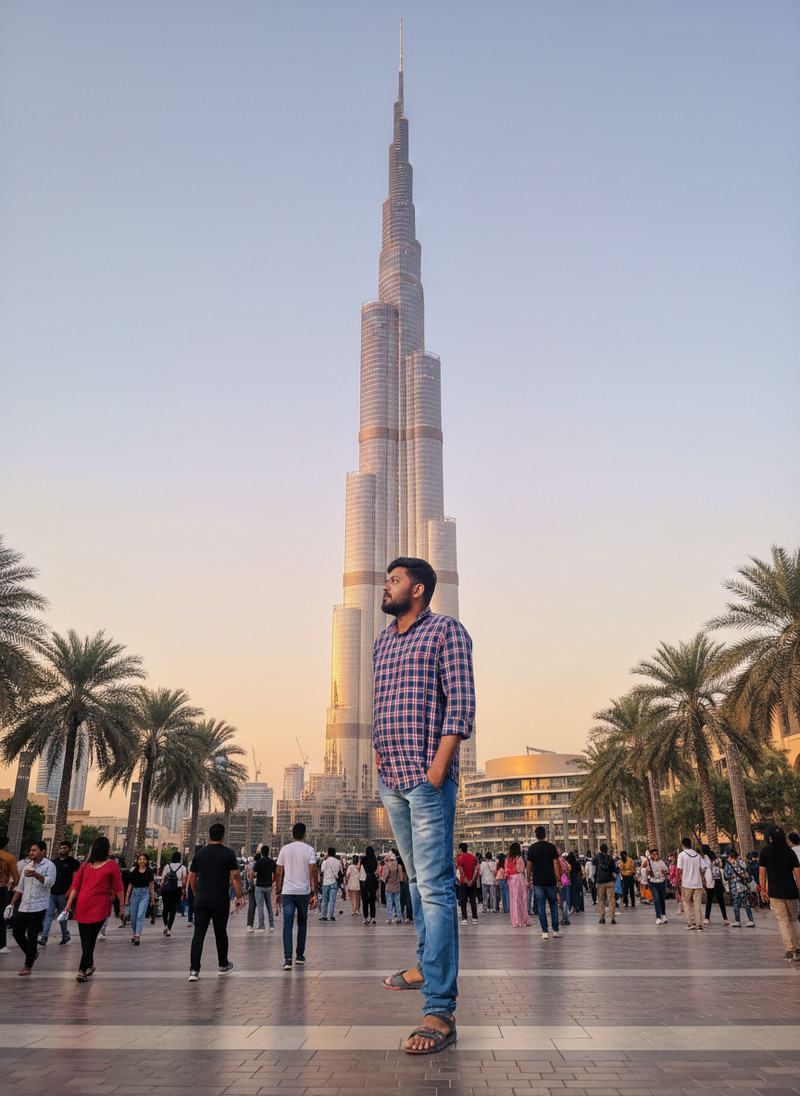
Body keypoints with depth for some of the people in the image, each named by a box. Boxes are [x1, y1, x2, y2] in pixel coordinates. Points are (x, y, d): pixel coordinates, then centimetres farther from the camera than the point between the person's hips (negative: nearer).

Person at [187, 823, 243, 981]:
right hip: (220, 900, -2)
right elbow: (235, 876, -8)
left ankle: (194, 970, -6)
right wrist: (239, 897, -2)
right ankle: (224, 966, 27)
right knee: (221, 933, 12)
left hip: (201, 900, 2)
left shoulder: (200, 853, 6)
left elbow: (192, 878, 12)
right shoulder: (228, 853, -5)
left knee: (198, 933, 3)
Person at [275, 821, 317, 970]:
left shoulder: (284, 849, 2)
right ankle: (300, 956, 24)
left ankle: (287, 958, -11)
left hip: (287, 892, 0)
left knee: (287, 924, 0)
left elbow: (279, 872, 5)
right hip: (304, 891, 0)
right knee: (302, 923, 16)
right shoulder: (309, 850, -3)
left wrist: (278, 892, 14)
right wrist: (314, 894, -7)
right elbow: (313, 872, -9)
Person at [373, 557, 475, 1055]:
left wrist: (439, 766, -18)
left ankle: (440, 1010, -7)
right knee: (417, 879, 19)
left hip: (428, 776, -7)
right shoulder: (383, 641, 17)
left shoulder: (446, 630, -5)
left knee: (435, 887, -9)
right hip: (391, 778, 7)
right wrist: (379, 754, 11)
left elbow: (461, 703, -12)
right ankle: (429, 964, 35)